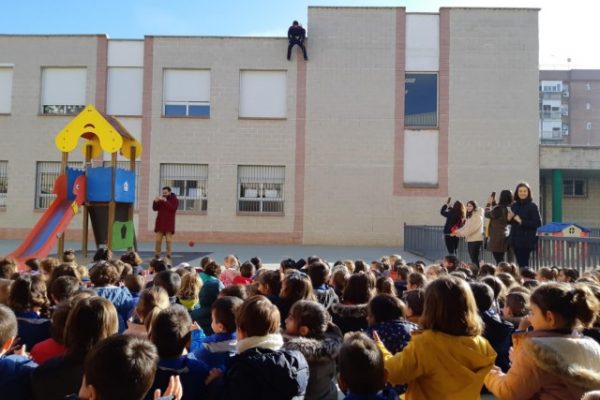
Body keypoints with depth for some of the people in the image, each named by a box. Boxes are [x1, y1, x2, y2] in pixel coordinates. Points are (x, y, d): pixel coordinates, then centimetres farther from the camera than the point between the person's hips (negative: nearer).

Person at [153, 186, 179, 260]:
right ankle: (157, 256, 4)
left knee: (168, 240, -6)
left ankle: (168, 256, -3)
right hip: (160, 223, 3)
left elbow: (173, 208, -14)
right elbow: (155, 208, 8)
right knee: (158, 240, 0)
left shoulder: (175, 200, 2)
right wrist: (155, 201, -9)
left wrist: (166, 201, -21)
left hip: (169, 224, -3)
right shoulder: (161, 199, 12)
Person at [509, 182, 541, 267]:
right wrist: (509, 218, -3)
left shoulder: (532, 206, -7)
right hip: (515, 239, 5)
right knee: (520, 263, 9)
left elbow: (538, 223, -14)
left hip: (527, 241, -5)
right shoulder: (514, 206, 9)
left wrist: (521, 221, -17)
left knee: (524, 264, -6)